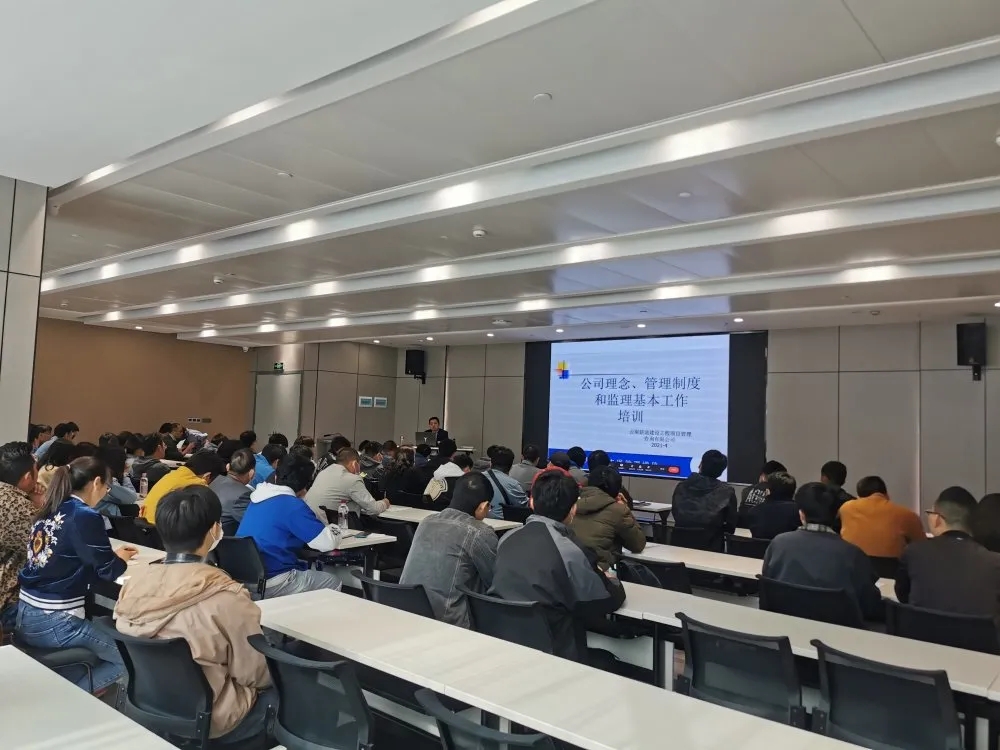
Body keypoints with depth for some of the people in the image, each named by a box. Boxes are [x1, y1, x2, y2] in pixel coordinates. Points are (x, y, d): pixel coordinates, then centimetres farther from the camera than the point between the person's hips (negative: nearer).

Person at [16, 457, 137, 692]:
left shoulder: (48, 511, 8)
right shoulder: (86, 517, -16)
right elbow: (107, 571, -10)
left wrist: (110, 554, 17)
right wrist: (120, 557, 11)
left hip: (24, 615, 8)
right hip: (54, 623, -8)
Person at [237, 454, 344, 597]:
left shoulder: (257, 499, 8)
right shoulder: (293, 505, -15)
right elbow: (328, 543, -15)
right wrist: (333, 530, 6)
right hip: (271, 583, -8)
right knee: (333, 582, 9)